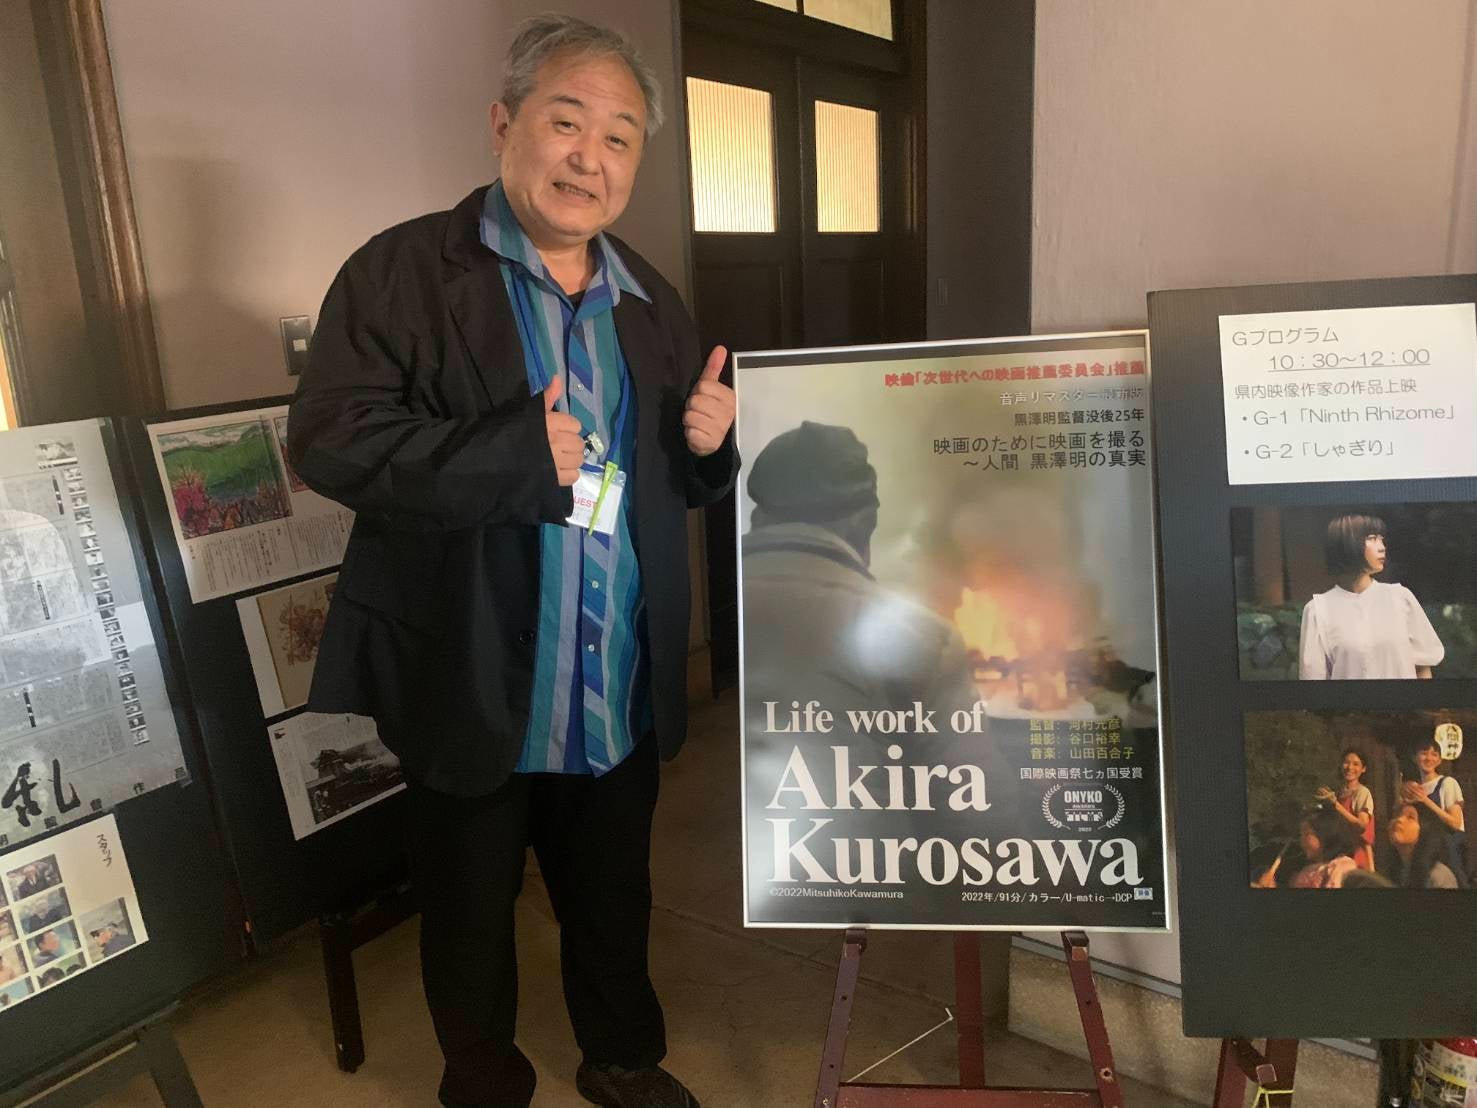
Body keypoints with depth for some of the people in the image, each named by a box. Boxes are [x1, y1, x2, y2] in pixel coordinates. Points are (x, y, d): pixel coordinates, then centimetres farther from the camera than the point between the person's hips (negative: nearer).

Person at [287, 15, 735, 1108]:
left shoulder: (651, 300, 9)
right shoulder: (404, 270, -9)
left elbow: (681, 481, 15)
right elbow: (331, 437, -19)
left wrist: (710, 442, -8)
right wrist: (513, 450, -27)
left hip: (623, 693, 5)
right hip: (470, 687, -4)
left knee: (615, 897, 24)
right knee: (471, 915, 17)